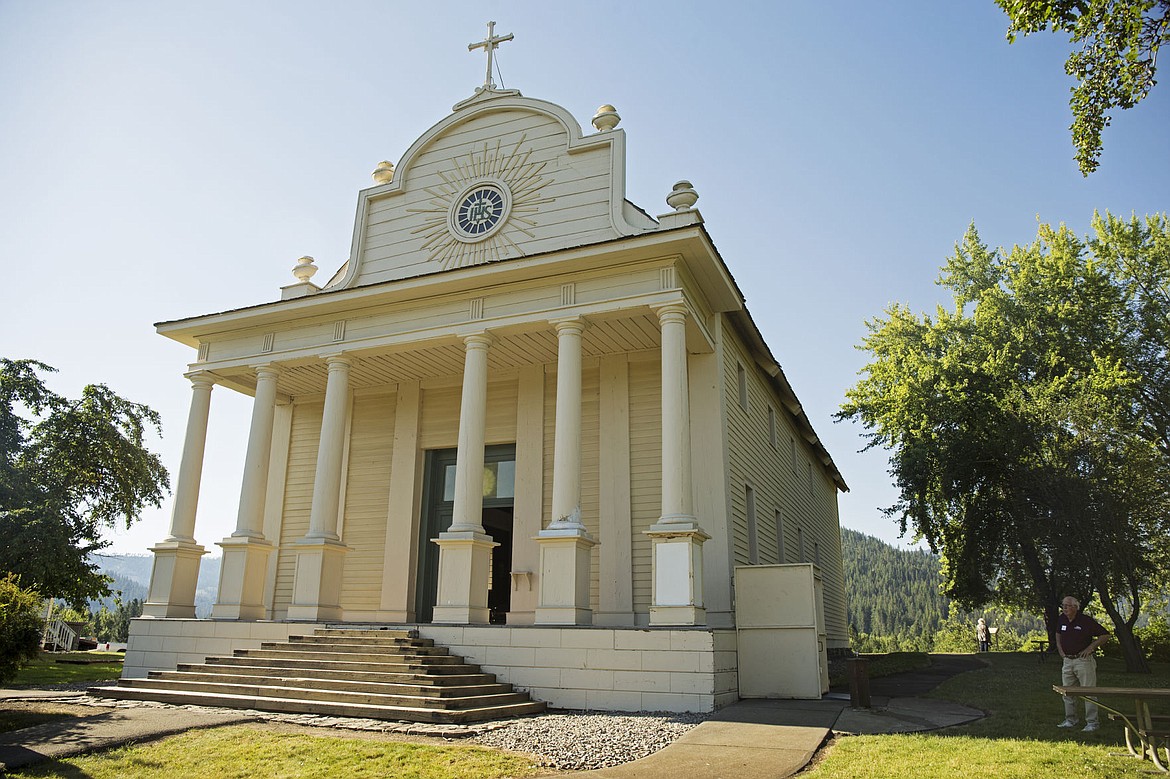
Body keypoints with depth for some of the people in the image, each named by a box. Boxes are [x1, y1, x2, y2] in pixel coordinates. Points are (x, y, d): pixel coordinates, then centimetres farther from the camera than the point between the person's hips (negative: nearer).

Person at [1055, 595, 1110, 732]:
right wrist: (1059, 648, 12)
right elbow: (1058, 634, 24)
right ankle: (1070, 720, 19)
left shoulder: (1086, 621, -13)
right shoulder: (1061, 619, 4)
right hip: (1067, 660, 6)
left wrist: (1090, 648, -13)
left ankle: (1092, 722, 5)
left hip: (1083, 660, -6)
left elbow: (1105, 635, -9)